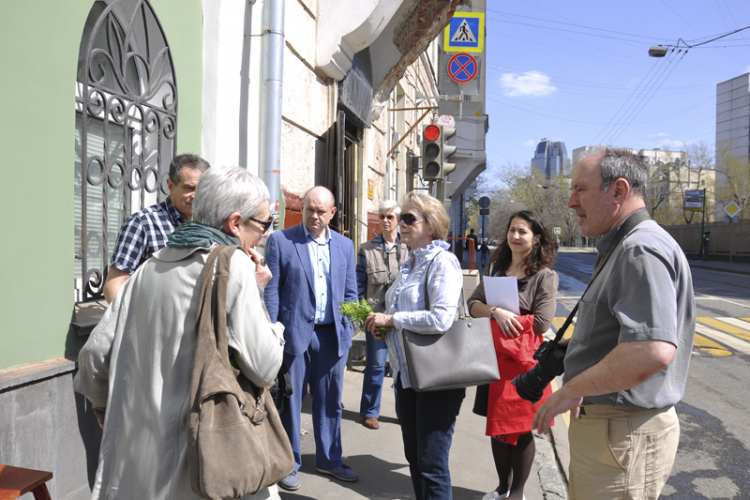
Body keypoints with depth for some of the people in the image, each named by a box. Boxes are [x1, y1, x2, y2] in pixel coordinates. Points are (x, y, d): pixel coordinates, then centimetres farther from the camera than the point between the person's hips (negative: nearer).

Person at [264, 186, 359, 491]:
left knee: (329, 400, 14)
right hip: (295, 333, -3)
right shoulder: (280, 241, -2)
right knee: (290, 400, 7)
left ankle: (329, 459, 30)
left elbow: (350, 293, 13)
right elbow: (271, 291, -4)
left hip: (332, 335, 4)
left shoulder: (345, 246, 10)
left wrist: (346, 332, 6)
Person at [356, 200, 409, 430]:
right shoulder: (367, 249, 6)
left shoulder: (408, 249, 6)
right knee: (376, 365, 2)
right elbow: (360, 284, 6)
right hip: (376, 314, -1)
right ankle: (370, 412, 19)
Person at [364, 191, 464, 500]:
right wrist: (382, 323, 6)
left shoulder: (443, 262, -14)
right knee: (414, 457, 18)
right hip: (407, 374, 9)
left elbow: (441, 318, -26)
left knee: (431, 464, 0)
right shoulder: (411, 263, 14)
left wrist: (391, 318, -17)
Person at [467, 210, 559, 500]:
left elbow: (541, 323, -15)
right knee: (497, 425, 15)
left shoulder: (545, 277, -7)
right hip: (494, 357, 5)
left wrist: (507, 321, -11)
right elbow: (473, 304, 1)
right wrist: (496, 312, -17)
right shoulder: (495, 268, 10)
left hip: (523, 359, -5)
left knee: (521, 430, 6)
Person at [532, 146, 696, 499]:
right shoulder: (626, 248, 15)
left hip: (621, 435, -10)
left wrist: (572, 390, -25)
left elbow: (654, 351, -33)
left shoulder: (642, 249, -21)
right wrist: (574, 345, 19)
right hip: (603, 424, 10)